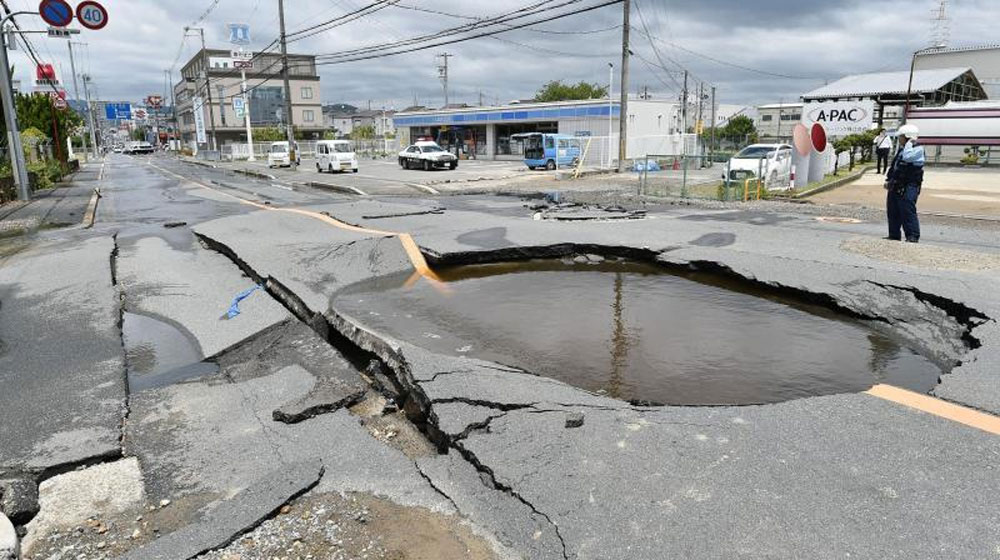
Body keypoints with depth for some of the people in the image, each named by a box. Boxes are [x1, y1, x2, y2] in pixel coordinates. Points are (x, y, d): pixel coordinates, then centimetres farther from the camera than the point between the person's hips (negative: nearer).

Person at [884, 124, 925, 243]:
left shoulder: (918, 149, -8)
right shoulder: (900, 149, 17)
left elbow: (907, 157, -28)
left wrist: (909, 144, -15)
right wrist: (889, 179, 16)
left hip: (908, 187, -9)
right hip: (896, 186, 9)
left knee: (908, 211, -12)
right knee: (892, 211, 11)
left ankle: (913, 236, -7)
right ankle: (894, 235, 19)